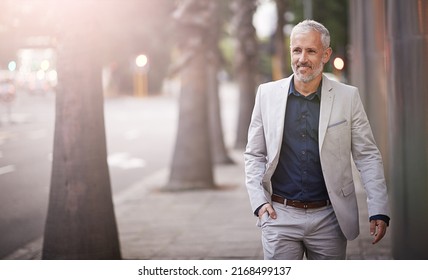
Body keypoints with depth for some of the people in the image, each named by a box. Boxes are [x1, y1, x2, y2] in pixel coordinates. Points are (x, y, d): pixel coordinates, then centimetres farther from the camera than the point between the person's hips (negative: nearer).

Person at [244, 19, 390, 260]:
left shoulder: (348, 97, 1)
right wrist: (259, 201, -4)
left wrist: (379, 212, -6)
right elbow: (254, 155, 9)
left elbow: (367, 156, 2)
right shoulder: (267, 94, 4)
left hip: (328, 219, 0)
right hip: (280, 216, 0)